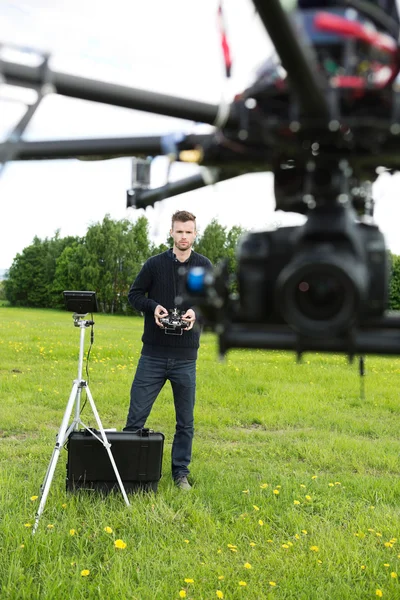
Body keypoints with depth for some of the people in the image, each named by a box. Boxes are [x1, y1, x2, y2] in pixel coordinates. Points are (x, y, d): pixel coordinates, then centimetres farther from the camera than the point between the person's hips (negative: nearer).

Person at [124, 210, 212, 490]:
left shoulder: (204, 266, 2)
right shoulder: (155, 263, 0)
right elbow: (134, 295, 6)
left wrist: (197, 311, -15)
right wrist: (152, 306, -13)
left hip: (186, 357, 1)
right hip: (153, 354, -1)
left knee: (185, 421, 9)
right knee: (136, 416, 4)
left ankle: (181, 472, 24)